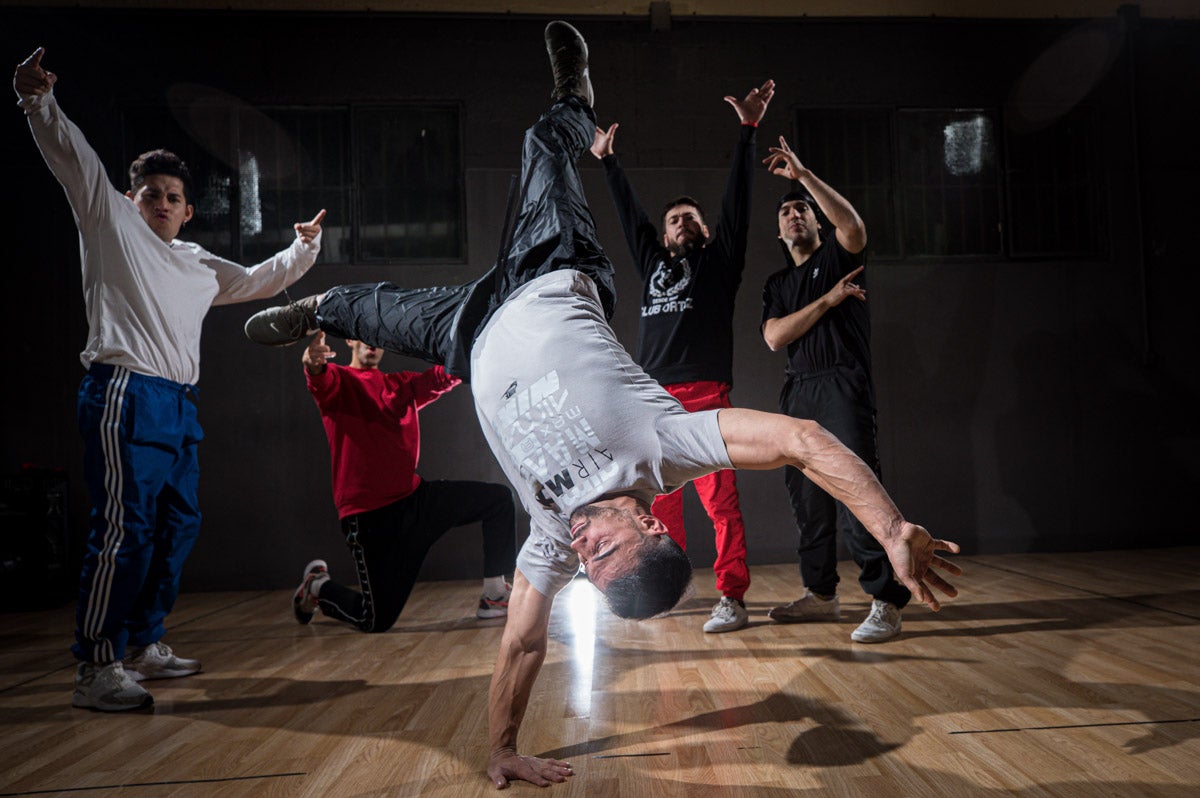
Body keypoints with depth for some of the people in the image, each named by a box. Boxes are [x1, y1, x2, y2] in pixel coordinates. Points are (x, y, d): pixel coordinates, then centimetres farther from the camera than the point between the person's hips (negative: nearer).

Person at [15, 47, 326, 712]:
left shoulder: (201, 266, 26)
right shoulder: (111, 224, 9)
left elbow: (262, 280, 35)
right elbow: (75, 159, -4)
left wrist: (304, 247, 24)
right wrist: (38, 101, -17)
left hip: (180, 406, 8)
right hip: (125, 396, -8)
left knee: (177, 526, 9)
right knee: (124, 528, -14)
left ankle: (144, 645, 21)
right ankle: (96, 668, -9)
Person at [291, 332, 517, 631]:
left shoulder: (403, 384, 17)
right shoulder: (339, 381, -1)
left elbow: (443, 375, 3)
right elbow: (323, 381, -25)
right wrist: (314, 367, -50)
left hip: (414, 497, 6)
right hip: (369, 514, -6)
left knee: (499, 498, -2)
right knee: (377, 621, -8)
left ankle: (495, 596, 8)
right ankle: (318, 586, 23)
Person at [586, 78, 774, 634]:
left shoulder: (719, 260, 15)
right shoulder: (653, 261, 24)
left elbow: (737, 198, 9)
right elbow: (628, 210, 33)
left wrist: (747, 130, 6)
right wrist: (607, 160, 41)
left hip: (704, 396, -4)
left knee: (719, 498, -9)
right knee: (660, 499, 7)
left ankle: (732, 598, -7)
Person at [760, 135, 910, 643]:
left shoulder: (838, 256, 9)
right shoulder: (777, 284, 22)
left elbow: (853, 225, -16)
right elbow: (775, 337, 4)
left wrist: (802, 174, -17)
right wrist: (828, 300, -4)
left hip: (842, 386, -6)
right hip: (798, 392, 6)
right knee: (806, 496, 8)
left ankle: (885, 601, -14)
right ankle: (821, 594, 19)